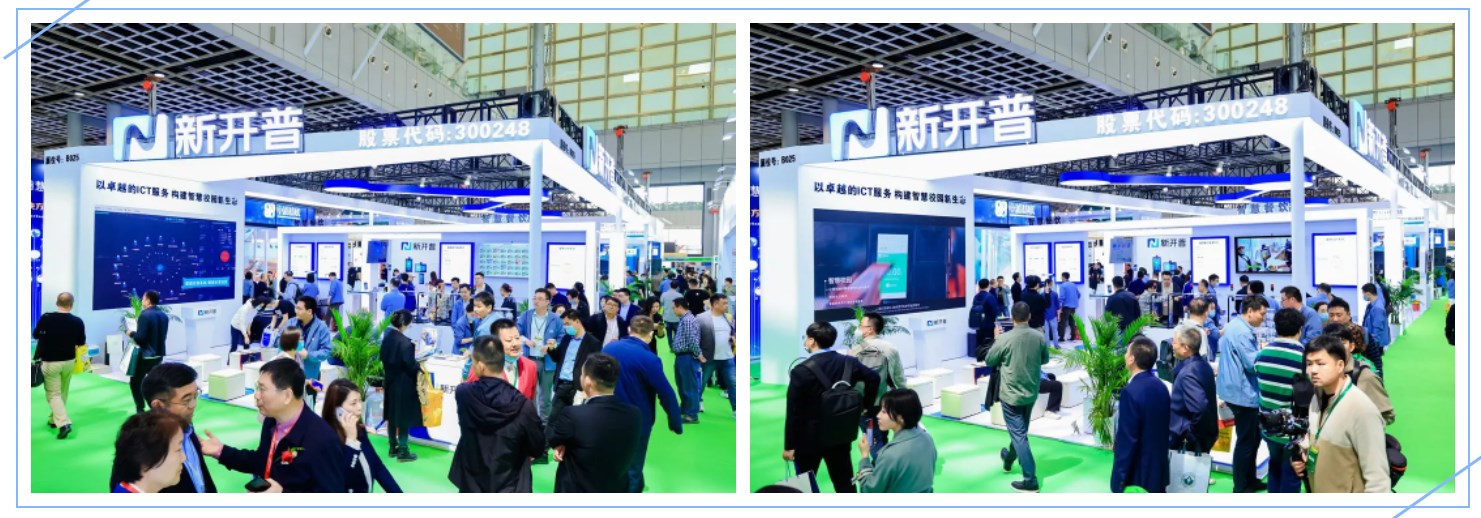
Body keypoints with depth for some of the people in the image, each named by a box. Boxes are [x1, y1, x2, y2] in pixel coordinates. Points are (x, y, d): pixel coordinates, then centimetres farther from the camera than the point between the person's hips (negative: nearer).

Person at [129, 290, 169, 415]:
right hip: (158, 353, 7)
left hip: (145, 354, -7)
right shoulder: (164, 315, 5)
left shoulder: (145, 315, -17)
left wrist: (131, 334, -2)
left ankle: (140, 410, 4)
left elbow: (140, 337, -21)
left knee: (135, 382, 6)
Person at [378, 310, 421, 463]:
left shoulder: (387, 338, 1)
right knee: (404, 418, 2)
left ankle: (393, 447, 28)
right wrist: (419, 366, -1)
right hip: (404, 385, -8)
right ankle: (403, 451, 9)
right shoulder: (405, 342, -23)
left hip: (390, 382, 8)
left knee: (392, 416, 17)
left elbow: (383, 358, 12)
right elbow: (411, 366, -19)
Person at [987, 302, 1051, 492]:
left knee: (1019, 435, -1)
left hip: (1011, 394, -5)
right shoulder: (1039, 337, -8)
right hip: (1031, 392, 5)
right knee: (1020, 430, 24)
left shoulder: (1004, 338, -20)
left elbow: (989, 361, -6)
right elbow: (1045, 359, 9)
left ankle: (1030, 480, -3)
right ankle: (1008, 459, 47)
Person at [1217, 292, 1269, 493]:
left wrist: (1260, 350, 11)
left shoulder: (1235, 326, 12)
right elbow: (1252, 364, -25)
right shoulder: (1242, 331, -22)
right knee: (1246, 441, 0)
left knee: (1252, 437, 20)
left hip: (1238, 390, 11)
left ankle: (1249, 480, 31)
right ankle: (1241, 488, 10)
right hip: (1243, 393, -11)